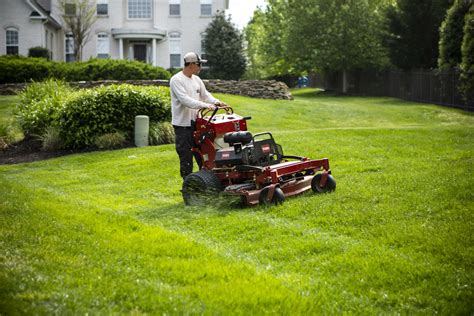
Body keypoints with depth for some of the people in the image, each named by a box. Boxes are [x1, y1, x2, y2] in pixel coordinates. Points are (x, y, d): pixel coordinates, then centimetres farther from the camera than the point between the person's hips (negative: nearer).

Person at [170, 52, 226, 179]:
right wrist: (204, 105, -34)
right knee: (186, 157, 0)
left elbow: (205, 95, 13)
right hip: (182, 125, -8)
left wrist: (217, 102, -8)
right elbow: (185, 100, -25)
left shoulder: (197, 79, 12)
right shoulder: (176, 80, -14)